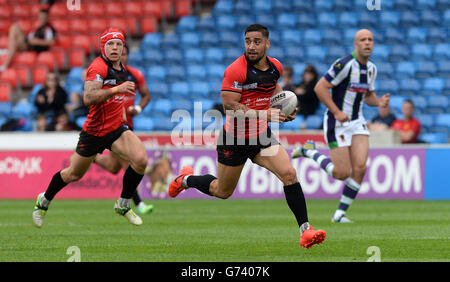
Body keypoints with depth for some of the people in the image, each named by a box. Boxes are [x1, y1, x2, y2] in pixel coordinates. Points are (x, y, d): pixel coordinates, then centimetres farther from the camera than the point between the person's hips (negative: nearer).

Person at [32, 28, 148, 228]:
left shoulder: (123, 70, 5)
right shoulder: (98, 67, -20)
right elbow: (88, 98, -36)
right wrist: (116, 90, -41)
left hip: (116, 129, 6)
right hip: (93, 131, -5)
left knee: (141, 160, -20)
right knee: (73, 174, 11)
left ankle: (123, 205, -1)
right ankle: (44, 201, 39)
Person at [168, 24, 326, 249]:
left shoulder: (275, 67, 1)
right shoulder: (235, 70, -20)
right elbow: (230, 107, -24)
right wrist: (265, 115, -28)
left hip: (262, 137, 4)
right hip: (234, 139, -4)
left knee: (289, 174, -17)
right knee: (222, 192, 12)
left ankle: (305, 230, -15)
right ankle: (186, 179, 43)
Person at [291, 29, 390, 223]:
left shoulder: (371, 68, 7)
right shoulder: (345, 64, -18)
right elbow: (320, 87, -17)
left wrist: (379, 102, -2)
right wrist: (337, 112, -22)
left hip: (357, 122, 7)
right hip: (337, 124, -7)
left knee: (360, 168, -9)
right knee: (342, 173, -8)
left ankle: (340, 214, 4)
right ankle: (309, 151, 17)